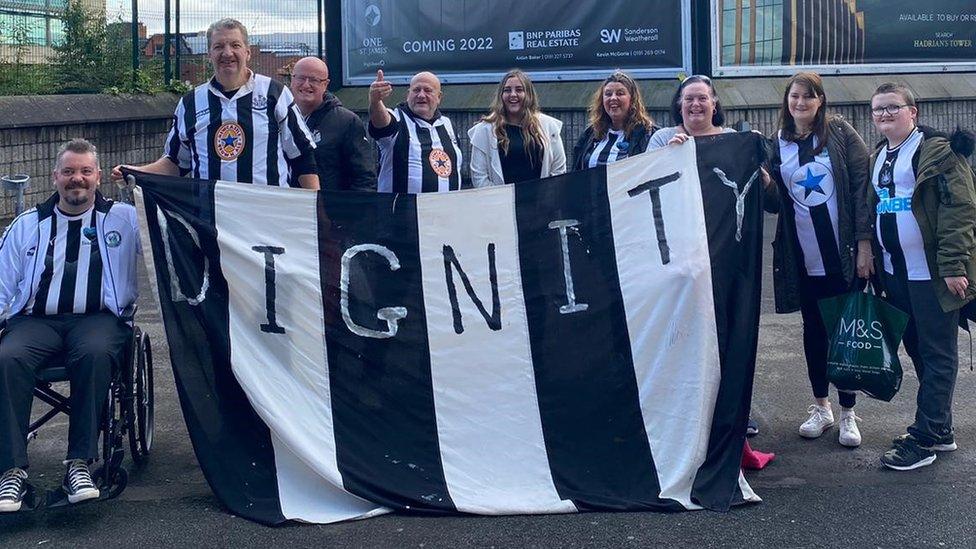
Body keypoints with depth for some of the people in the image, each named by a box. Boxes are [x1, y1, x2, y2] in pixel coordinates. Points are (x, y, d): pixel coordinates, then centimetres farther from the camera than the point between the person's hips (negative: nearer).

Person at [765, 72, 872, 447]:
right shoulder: (777, 144, 8)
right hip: (803, 258, 3)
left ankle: (847, 413, 13)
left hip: (843, 254, -3)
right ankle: (820, 406, 25)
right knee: (813, 329, 12)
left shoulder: (840, 133, -1)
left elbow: (861, 185, -4)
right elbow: (775, 203, 8)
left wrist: (864, 240, -10)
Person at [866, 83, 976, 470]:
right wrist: (866, 254, 12)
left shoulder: (938, 151, -9)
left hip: (931, 273, -8)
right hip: (894, 271, 8)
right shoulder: (877, 158, 15)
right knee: (916, 348, 14)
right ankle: (941, 431, 26)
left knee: (937, 354, 0)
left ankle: (923, 439, 3)